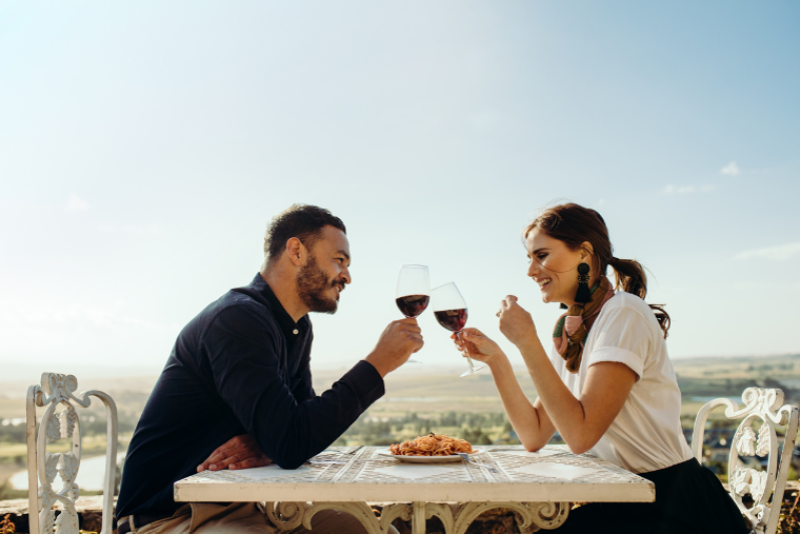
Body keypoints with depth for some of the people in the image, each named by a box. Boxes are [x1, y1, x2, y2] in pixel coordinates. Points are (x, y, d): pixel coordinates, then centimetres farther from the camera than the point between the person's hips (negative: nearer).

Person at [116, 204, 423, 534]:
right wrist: (377, 364, -23)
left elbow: (304, 427, 8)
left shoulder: (299, 330, 10)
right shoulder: (238, 319, -21)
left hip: (240, 507, 9)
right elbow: (292, 444, -30)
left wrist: (268, 447, -16)